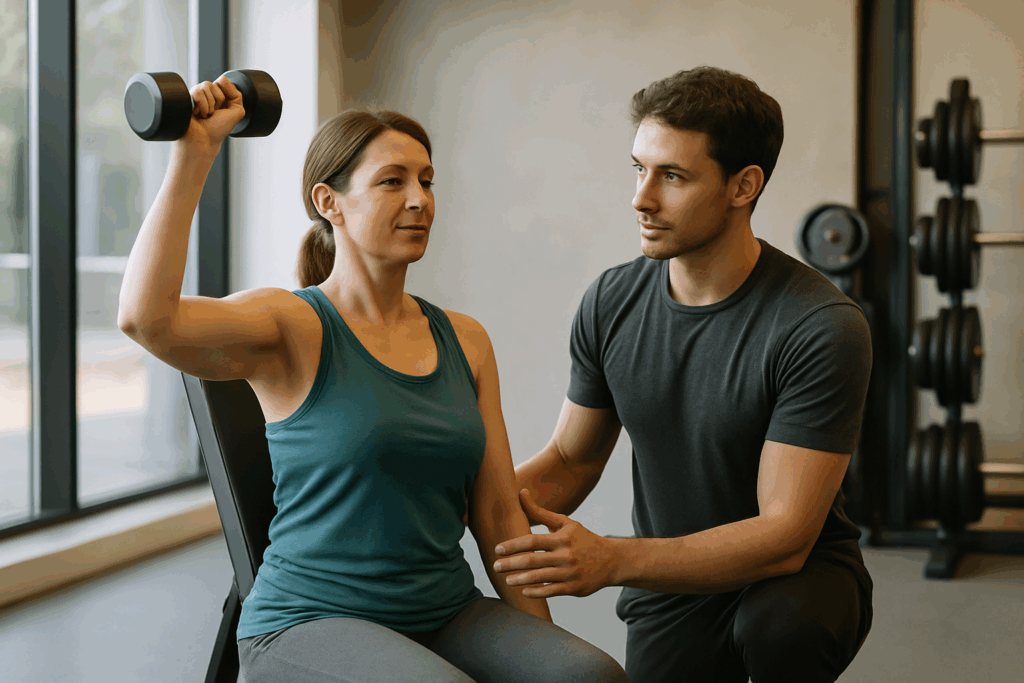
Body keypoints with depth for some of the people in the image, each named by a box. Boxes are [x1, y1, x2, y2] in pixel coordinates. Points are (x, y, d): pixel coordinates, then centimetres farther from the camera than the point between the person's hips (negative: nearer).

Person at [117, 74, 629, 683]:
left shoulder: (465, 340, 10)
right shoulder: (292, 328, -6)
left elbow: (499, 512, 10)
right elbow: (147, 317, -26)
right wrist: (194, 156, -23)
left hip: (448, 615, 5)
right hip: (308, 625, -4)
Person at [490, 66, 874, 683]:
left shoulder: (823, 327, -23)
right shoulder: (611, 302, -5)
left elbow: (784, 535, -26)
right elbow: (571, 460, 7)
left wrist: (612, 559, -39)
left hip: (801, 576, -5)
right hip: (670, 592, 5)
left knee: (778, 622, -37)